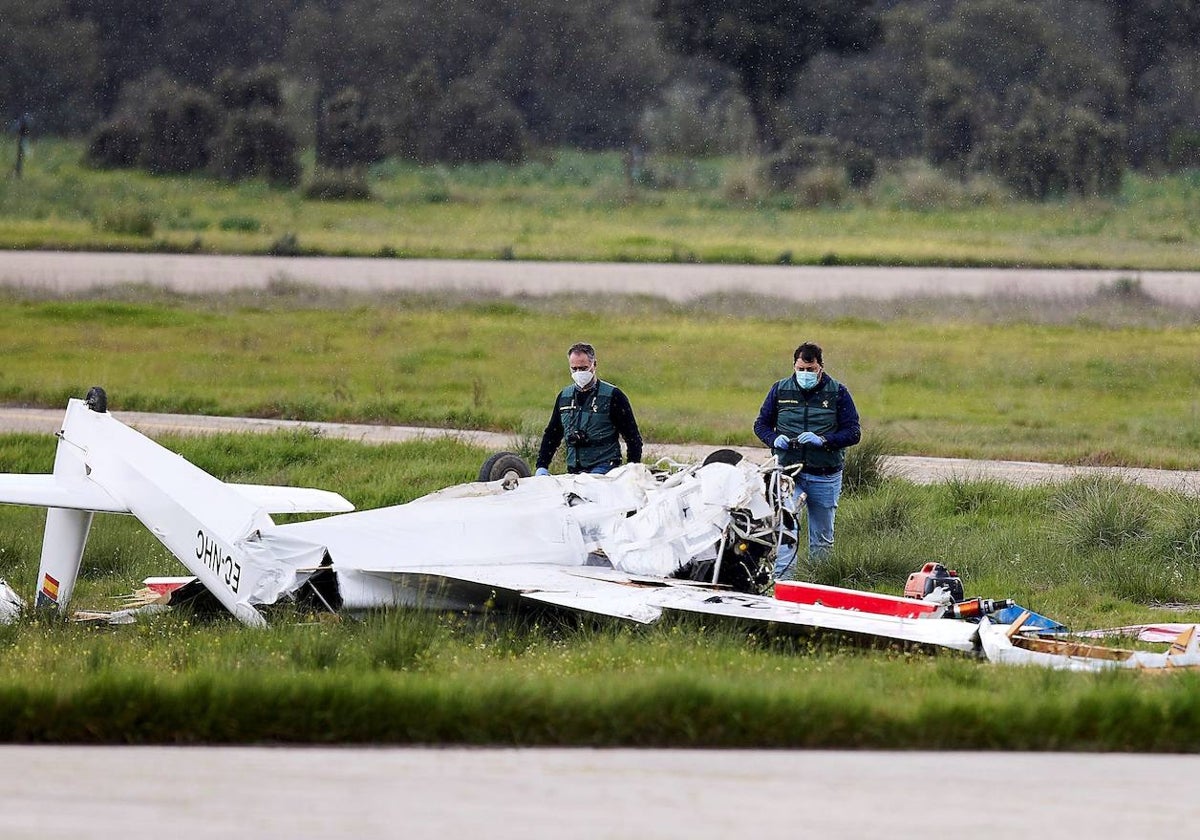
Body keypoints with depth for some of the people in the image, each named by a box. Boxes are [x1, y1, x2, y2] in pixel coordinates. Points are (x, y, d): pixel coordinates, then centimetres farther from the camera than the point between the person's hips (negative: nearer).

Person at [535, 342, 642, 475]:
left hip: (604, 468, -5)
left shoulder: (613, 395, -1)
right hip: (573, 471, 5)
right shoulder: (564, 397, 16)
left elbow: (633, 437, 0)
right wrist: (541, 467, 16)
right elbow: (551, 434, 26)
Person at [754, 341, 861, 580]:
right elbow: (761, 424, 14)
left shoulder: (837, 392, 1)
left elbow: (853, 433, -2)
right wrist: (774, 439, -9)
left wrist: (823, 440, -18)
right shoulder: (780, 390, 6)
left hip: (825, 477, 0)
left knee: (822, 538, 10)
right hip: (789, 472, 0)